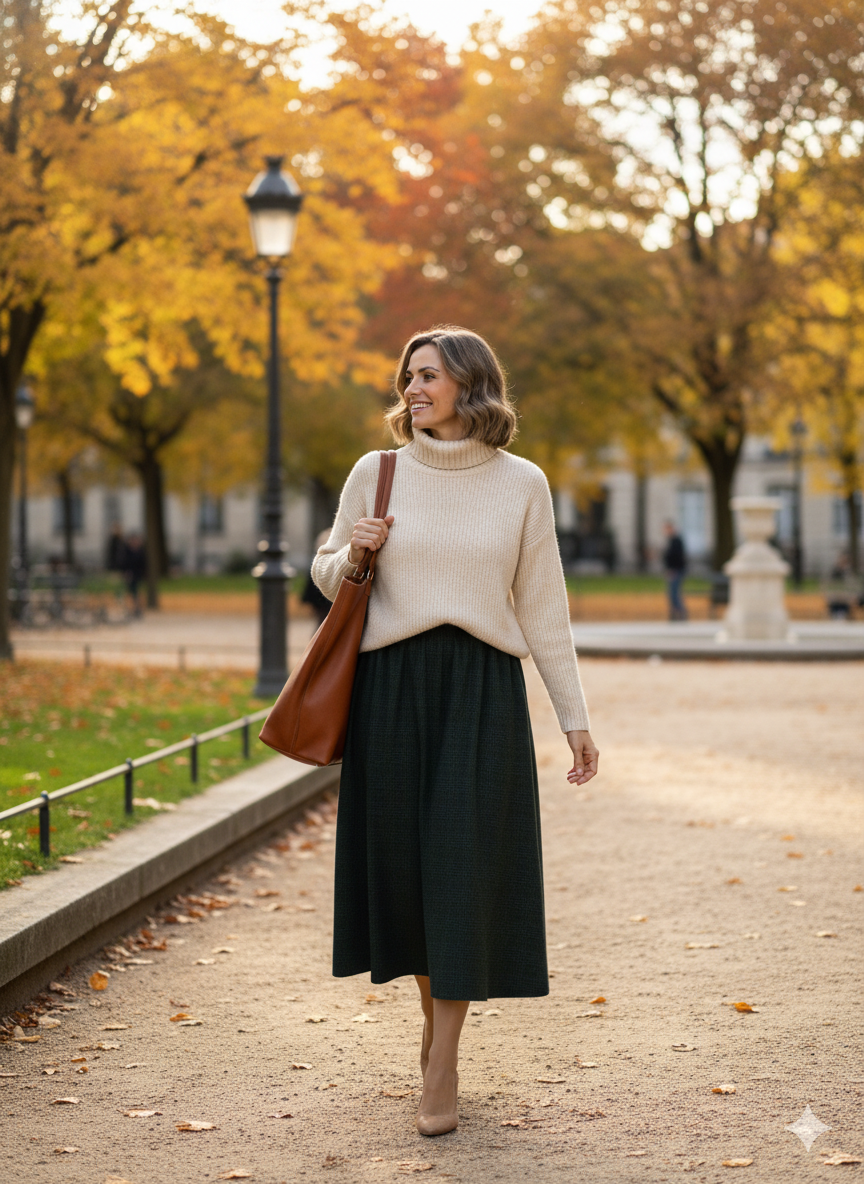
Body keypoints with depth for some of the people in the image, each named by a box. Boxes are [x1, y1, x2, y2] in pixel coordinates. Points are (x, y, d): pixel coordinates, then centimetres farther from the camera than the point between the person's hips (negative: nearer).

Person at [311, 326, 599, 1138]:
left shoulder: (521, 484, 3)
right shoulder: (376, 474, 5)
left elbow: (542, 606, 7)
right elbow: (325, 576, 16)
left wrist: (574, 716, 6)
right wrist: (351, 555, -8)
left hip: (483, 689, -1)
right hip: (391, 684, 2)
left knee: (465, 865, -6)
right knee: (404, 859, 6)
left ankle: (441, 1066, 0)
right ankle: (434, 1008, 30)